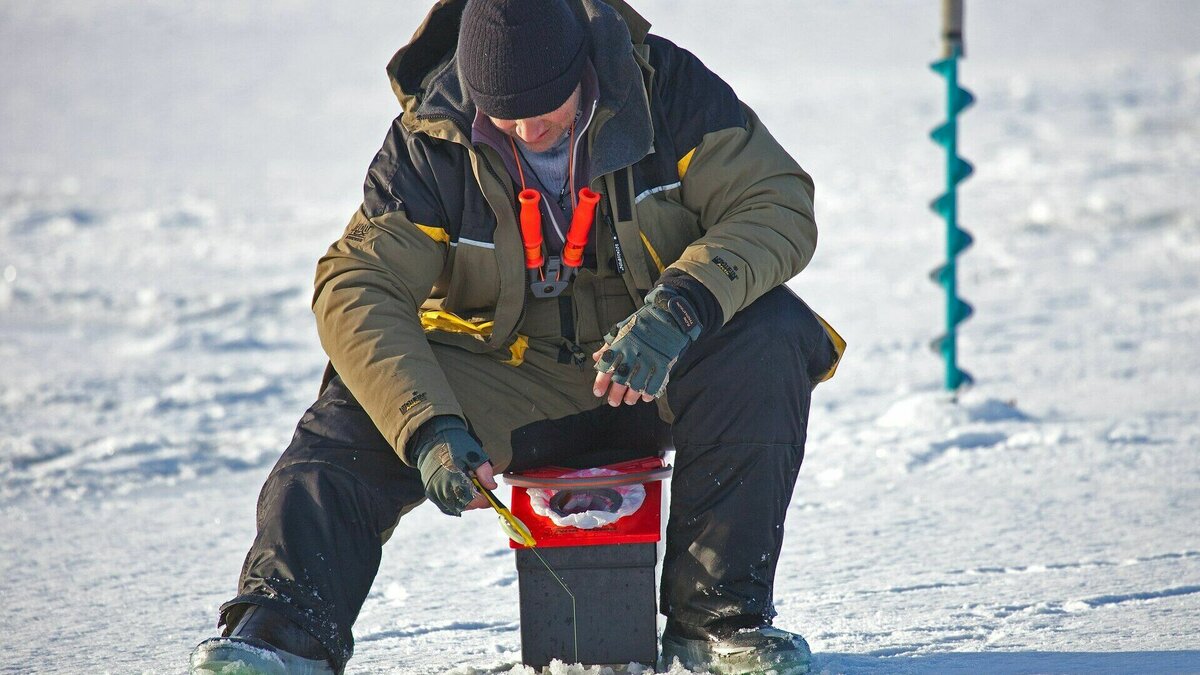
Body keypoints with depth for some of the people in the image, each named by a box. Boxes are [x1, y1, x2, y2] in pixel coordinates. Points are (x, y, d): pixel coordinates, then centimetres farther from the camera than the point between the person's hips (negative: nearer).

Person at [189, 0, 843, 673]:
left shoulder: (669, 88, -14)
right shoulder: (431, 142, -13)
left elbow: (779, 205, -17)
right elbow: (358, 289, -19)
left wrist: (678, 309, -36)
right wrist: (429, 429, -35)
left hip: (658, 368, 0)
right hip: (503, 382, 0)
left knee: (770, 335, -30)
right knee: (349, 426, -23)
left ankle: (717, 615, -24)